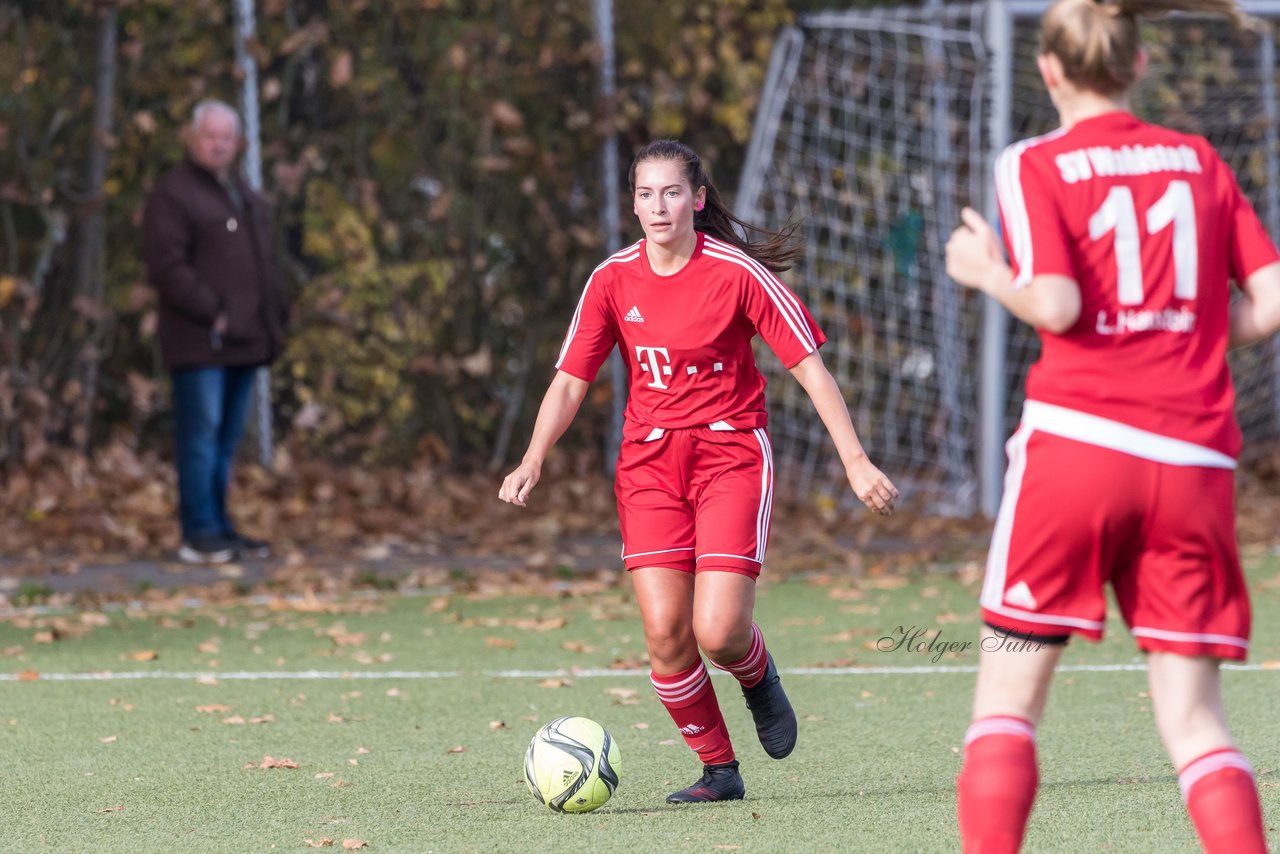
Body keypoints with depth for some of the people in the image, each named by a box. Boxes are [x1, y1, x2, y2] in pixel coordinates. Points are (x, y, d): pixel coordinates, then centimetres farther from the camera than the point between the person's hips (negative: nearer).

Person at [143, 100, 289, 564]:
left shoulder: (247, 198, 21)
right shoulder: (172, 194, -5)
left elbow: (266, 264, 25)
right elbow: (166, 265, -14)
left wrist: (276, 316, 11)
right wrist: (212, 314, -18)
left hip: (244, 339, 8)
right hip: (199, 342, -8)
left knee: (227, 439, 10)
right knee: (201, 435, -9)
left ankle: (219, 527, 15)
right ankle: (200, 534, -8)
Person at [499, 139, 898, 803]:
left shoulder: (737, 273, -9)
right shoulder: (614, 280, 0)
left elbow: (810, 366, -6)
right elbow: (570, 381, 5)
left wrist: (855, 461, -11)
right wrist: (533, 462, -10)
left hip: (731, 454, -3)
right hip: (649, 460, 3)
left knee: (719, 632, -16)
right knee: (664, 632, -10)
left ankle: (758, 679, 21)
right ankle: (719, 770, 10)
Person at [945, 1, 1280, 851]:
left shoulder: (1036, 166, 1)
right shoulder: (1200, 162, 13)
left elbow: (1056, 305, -12)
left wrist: (988, 272, 6)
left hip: (1076, 433, -3)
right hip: (1194, 460, 3)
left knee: (1007, 701, 6)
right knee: (1193, 716, 6)